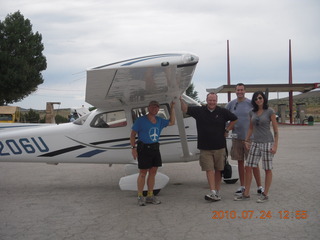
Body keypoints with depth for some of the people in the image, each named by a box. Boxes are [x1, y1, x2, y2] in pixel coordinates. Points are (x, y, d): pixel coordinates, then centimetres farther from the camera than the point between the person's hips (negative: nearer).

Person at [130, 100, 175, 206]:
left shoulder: (159, 121, 10)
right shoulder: (141, 120, -6)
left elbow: (172, 122, 20)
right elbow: (132, 134, -4)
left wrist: (172, 108, 13)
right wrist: (133, 148, -13)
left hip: (155, 149, 6)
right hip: (143, 149, -6)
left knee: (153, 172, 9)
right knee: (143, 173, -2)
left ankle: (150, 196, 19)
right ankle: (140, 196, 6)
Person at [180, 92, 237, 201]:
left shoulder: (223, 112, 2)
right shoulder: (199, 111, 1)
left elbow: (234, 119, 13)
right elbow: (185, 109, -3)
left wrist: (227, 130, 6)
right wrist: (181, 99, -19)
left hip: (219, 147, 1)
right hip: (205, 148, -1)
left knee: (218, 170, 8)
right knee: (209, 170, -7)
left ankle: (217, 191, 18)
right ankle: (213, 192, -11)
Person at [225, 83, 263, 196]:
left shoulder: (251, 103, -2)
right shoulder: (231, 104, 6)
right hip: (236, 137, 3)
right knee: (240, 162, 10)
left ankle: (259, 187, 8)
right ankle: (242, 187, 19)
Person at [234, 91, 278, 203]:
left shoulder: (270, 111, -6)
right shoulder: (252, 113, 8)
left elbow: (275, 129, -6)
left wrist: (275, 145, -11)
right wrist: (246, 141, 11)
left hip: (267, 142, -5)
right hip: (255, 143, 5)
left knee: (267, 169, 3)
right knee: (248, 167, 2)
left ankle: (265, 194, 13)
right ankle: (246, 194, 11)